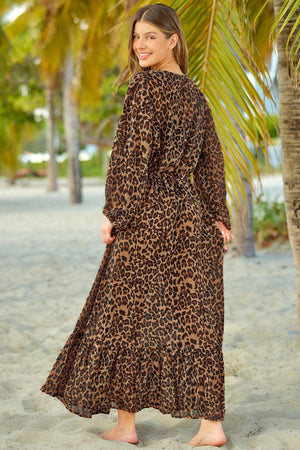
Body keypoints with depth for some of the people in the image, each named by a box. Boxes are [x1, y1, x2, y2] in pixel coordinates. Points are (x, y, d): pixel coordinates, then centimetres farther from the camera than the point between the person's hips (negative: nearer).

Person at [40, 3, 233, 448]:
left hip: (147, 215, -7)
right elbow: (212, 161, 14)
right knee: (195, 316, 6)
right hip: (190, 214, 7)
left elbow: (135, 154, -15)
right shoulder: (194, 93, 14)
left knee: (126, 314, 4)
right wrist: (218, 217, 16)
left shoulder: (147, 86, -9)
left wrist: (115, 212, -12)